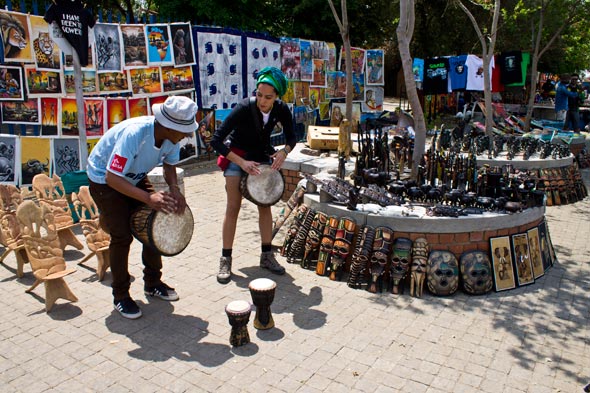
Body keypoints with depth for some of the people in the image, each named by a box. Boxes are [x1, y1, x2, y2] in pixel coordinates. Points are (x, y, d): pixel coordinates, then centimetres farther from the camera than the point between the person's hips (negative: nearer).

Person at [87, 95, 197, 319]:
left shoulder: (171, 136, -18)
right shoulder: (134, 133, -38)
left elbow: (169, 164, 1)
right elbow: (112, 177, -38)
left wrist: (174, 189, -19)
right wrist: (148, 197, -45)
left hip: (135, 178, 7)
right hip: (104, 180, -7)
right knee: (122, 236, -12)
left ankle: (153, 283, 19)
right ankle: (120, 296, 6)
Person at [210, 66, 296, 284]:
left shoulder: (281, 110, -16)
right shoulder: (244, 108, -28)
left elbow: (291, 137, 1)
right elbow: (216, 140, -28)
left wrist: (284, 152, -20)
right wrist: (242, 162, -32)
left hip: (263, 156, 4)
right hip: (237, 156, -4)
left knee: (265, 206, 4)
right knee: (233, 207, -7)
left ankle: (267, 256, 16)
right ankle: (225, 260, 1)